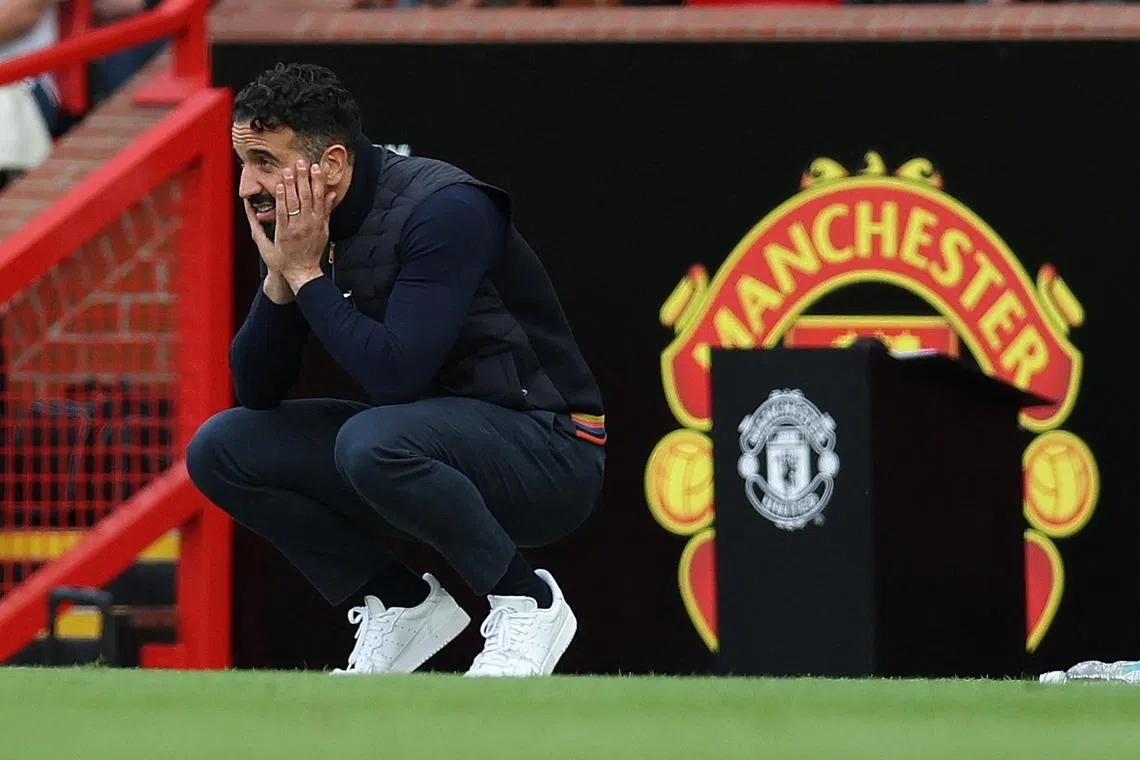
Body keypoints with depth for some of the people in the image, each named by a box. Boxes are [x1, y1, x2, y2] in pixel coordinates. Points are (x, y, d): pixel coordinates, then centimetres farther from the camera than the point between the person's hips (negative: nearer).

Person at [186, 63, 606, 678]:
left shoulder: (443, 210, -22)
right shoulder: (297, 229, 0)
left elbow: (396, 374, -30)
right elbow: (256, 392, 1)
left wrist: (306, 274, -22)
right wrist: (279, 274, -14)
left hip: (548, 454, -8)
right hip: (433, 440, 8)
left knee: (372, 441, -36)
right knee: (220, 450, -1)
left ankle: (528, 602, -14)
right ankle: (403, 604, 6)